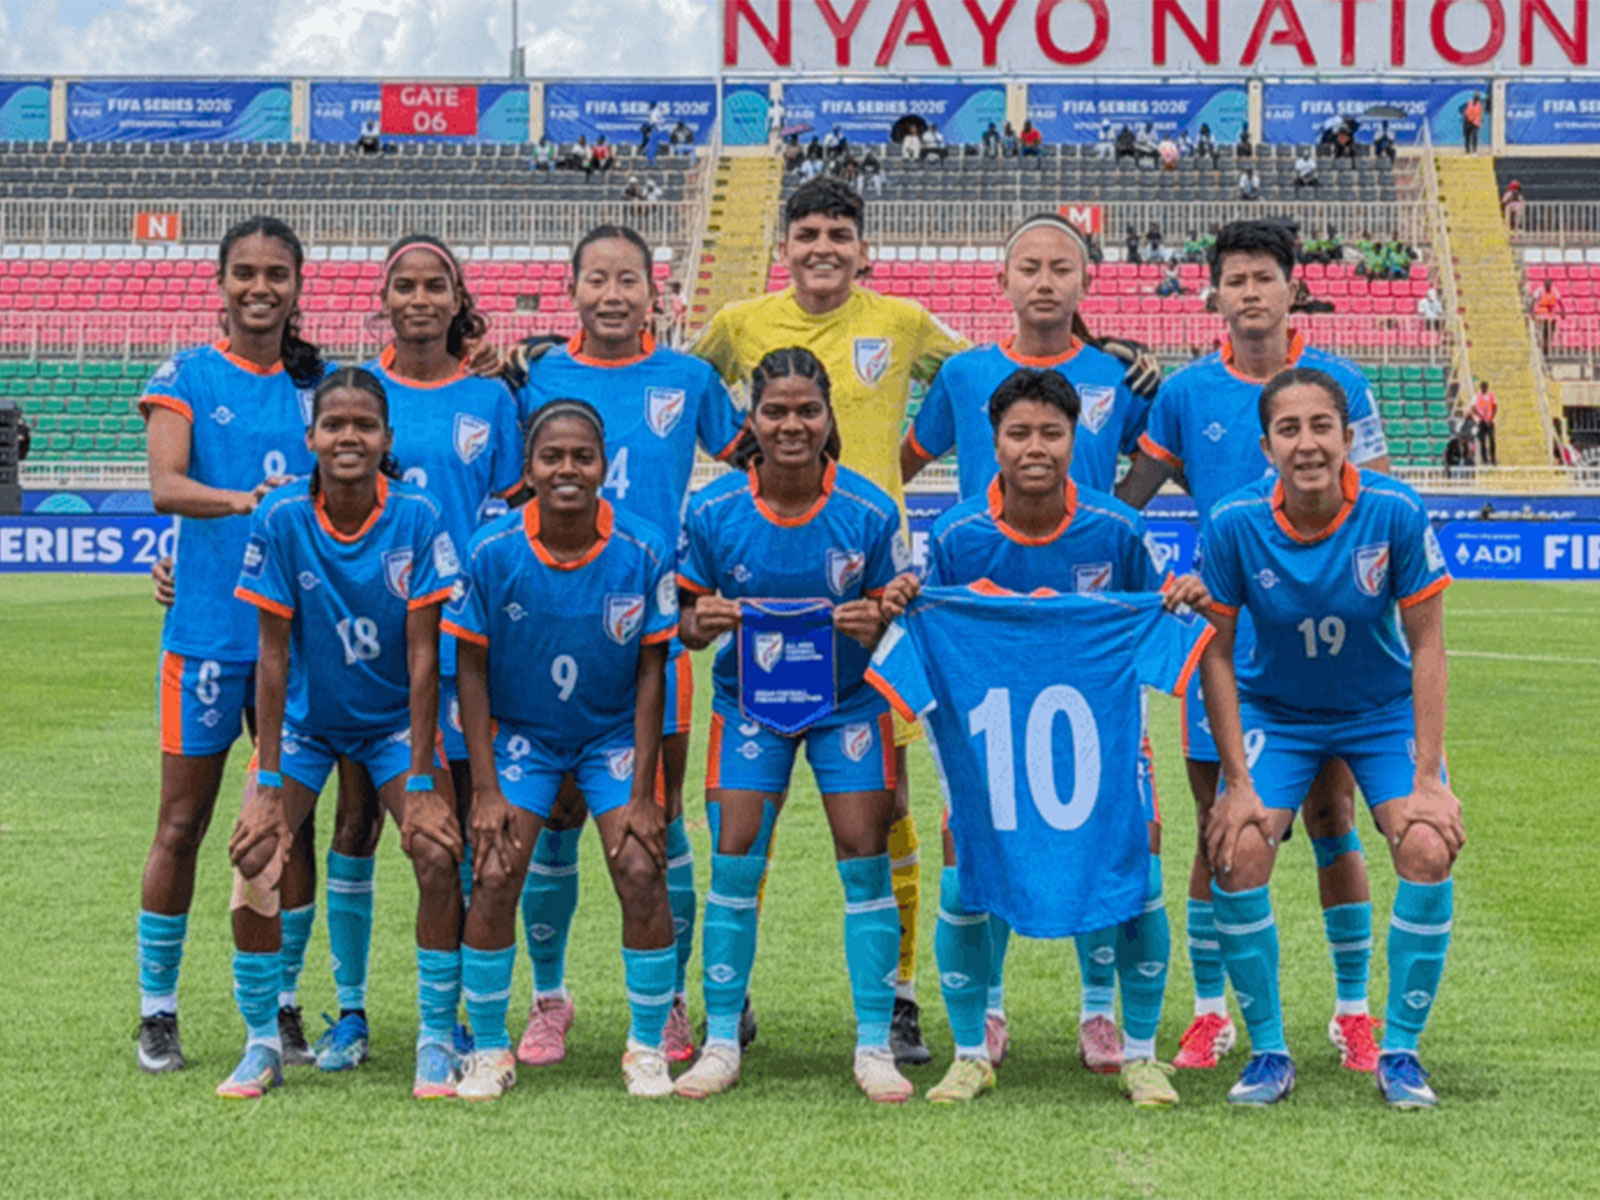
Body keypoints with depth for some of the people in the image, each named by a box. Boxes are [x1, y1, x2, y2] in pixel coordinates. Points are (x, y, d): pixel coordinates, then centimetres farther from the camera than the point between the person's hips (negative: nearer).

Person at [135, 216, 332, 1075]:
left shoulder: (321, 382, 8)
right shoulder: (186, 377, -1)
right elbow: (165, 487, -15)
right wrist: (247, 499, -32)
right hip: (207, 626, -3)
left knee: (292, 820, 7)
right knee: (182, 825, 3)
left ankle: (282, 1006, 18)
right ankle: (156, 1012, 13)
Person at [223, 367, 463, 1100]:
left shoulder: (417, 517, -18)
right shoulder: (281, 519, -16)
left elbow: (422, 654, -16)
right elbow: (273, 654, -13)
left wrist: (421, 780, -18)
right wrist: (270, 782, -16)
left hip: (394, 718, -1)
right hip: (307, 718, 1)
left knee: (438, 855, -18)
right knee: (255, 858, -16)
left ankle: (437, 1043, -2)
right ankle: (262, 1045, 1)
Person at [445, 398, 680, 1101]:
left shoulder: (643, 552, -17)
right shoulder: (492, 553, -17)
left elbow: (651, 673, -8)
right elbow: (472, 668, -7)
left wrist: (642, 794, -10)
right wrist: (486, 788, -11)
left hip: (614, 733, 0)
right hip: (520, 732, 0)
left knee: (641, 872, -14)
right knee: (495, 878, -13)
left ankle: (647, 1048, 5)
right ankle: (490, 1049, 7)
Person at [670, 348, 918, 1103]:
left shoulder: (870, 511, -13)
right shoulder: (713, 510, -12)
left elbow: (896, 610, -4)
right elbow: (689, 620, -3)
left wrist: (876, 625, -27)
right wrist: (702, 622, -26)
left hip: (848, 700, 0)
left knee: (864, 856, -5)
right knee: (734, 861, -5)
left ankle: (874, 1046, 4)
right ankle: (721, 1042, 6)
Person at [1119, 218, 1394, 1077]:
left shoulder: (1341, 383, 1)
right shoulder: (1185, 393, 3)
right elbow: (1126, 496, 9)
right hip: (1220, 631, 1)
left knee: (1332, 821, 2)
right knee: (1220, 830, 3)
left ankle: (1353, 1010, 14)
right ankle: (1209, 1012, 13)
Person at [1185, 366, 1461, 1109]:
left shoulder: (1395, 513, -23)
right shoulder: (1235, 524, -21)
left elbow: (1426, 648, -15)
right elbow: (1216, 653, -11)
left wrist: (1426, 780, -18)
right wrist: (1239, 782, -15)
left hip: (1383, 709, 0)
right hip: (1273, 709, 0)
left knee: (1428, 848, -21)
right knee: (1237, 853, -20)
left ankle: (1400, 1051, -1)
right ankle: (1269, 1052, 0)